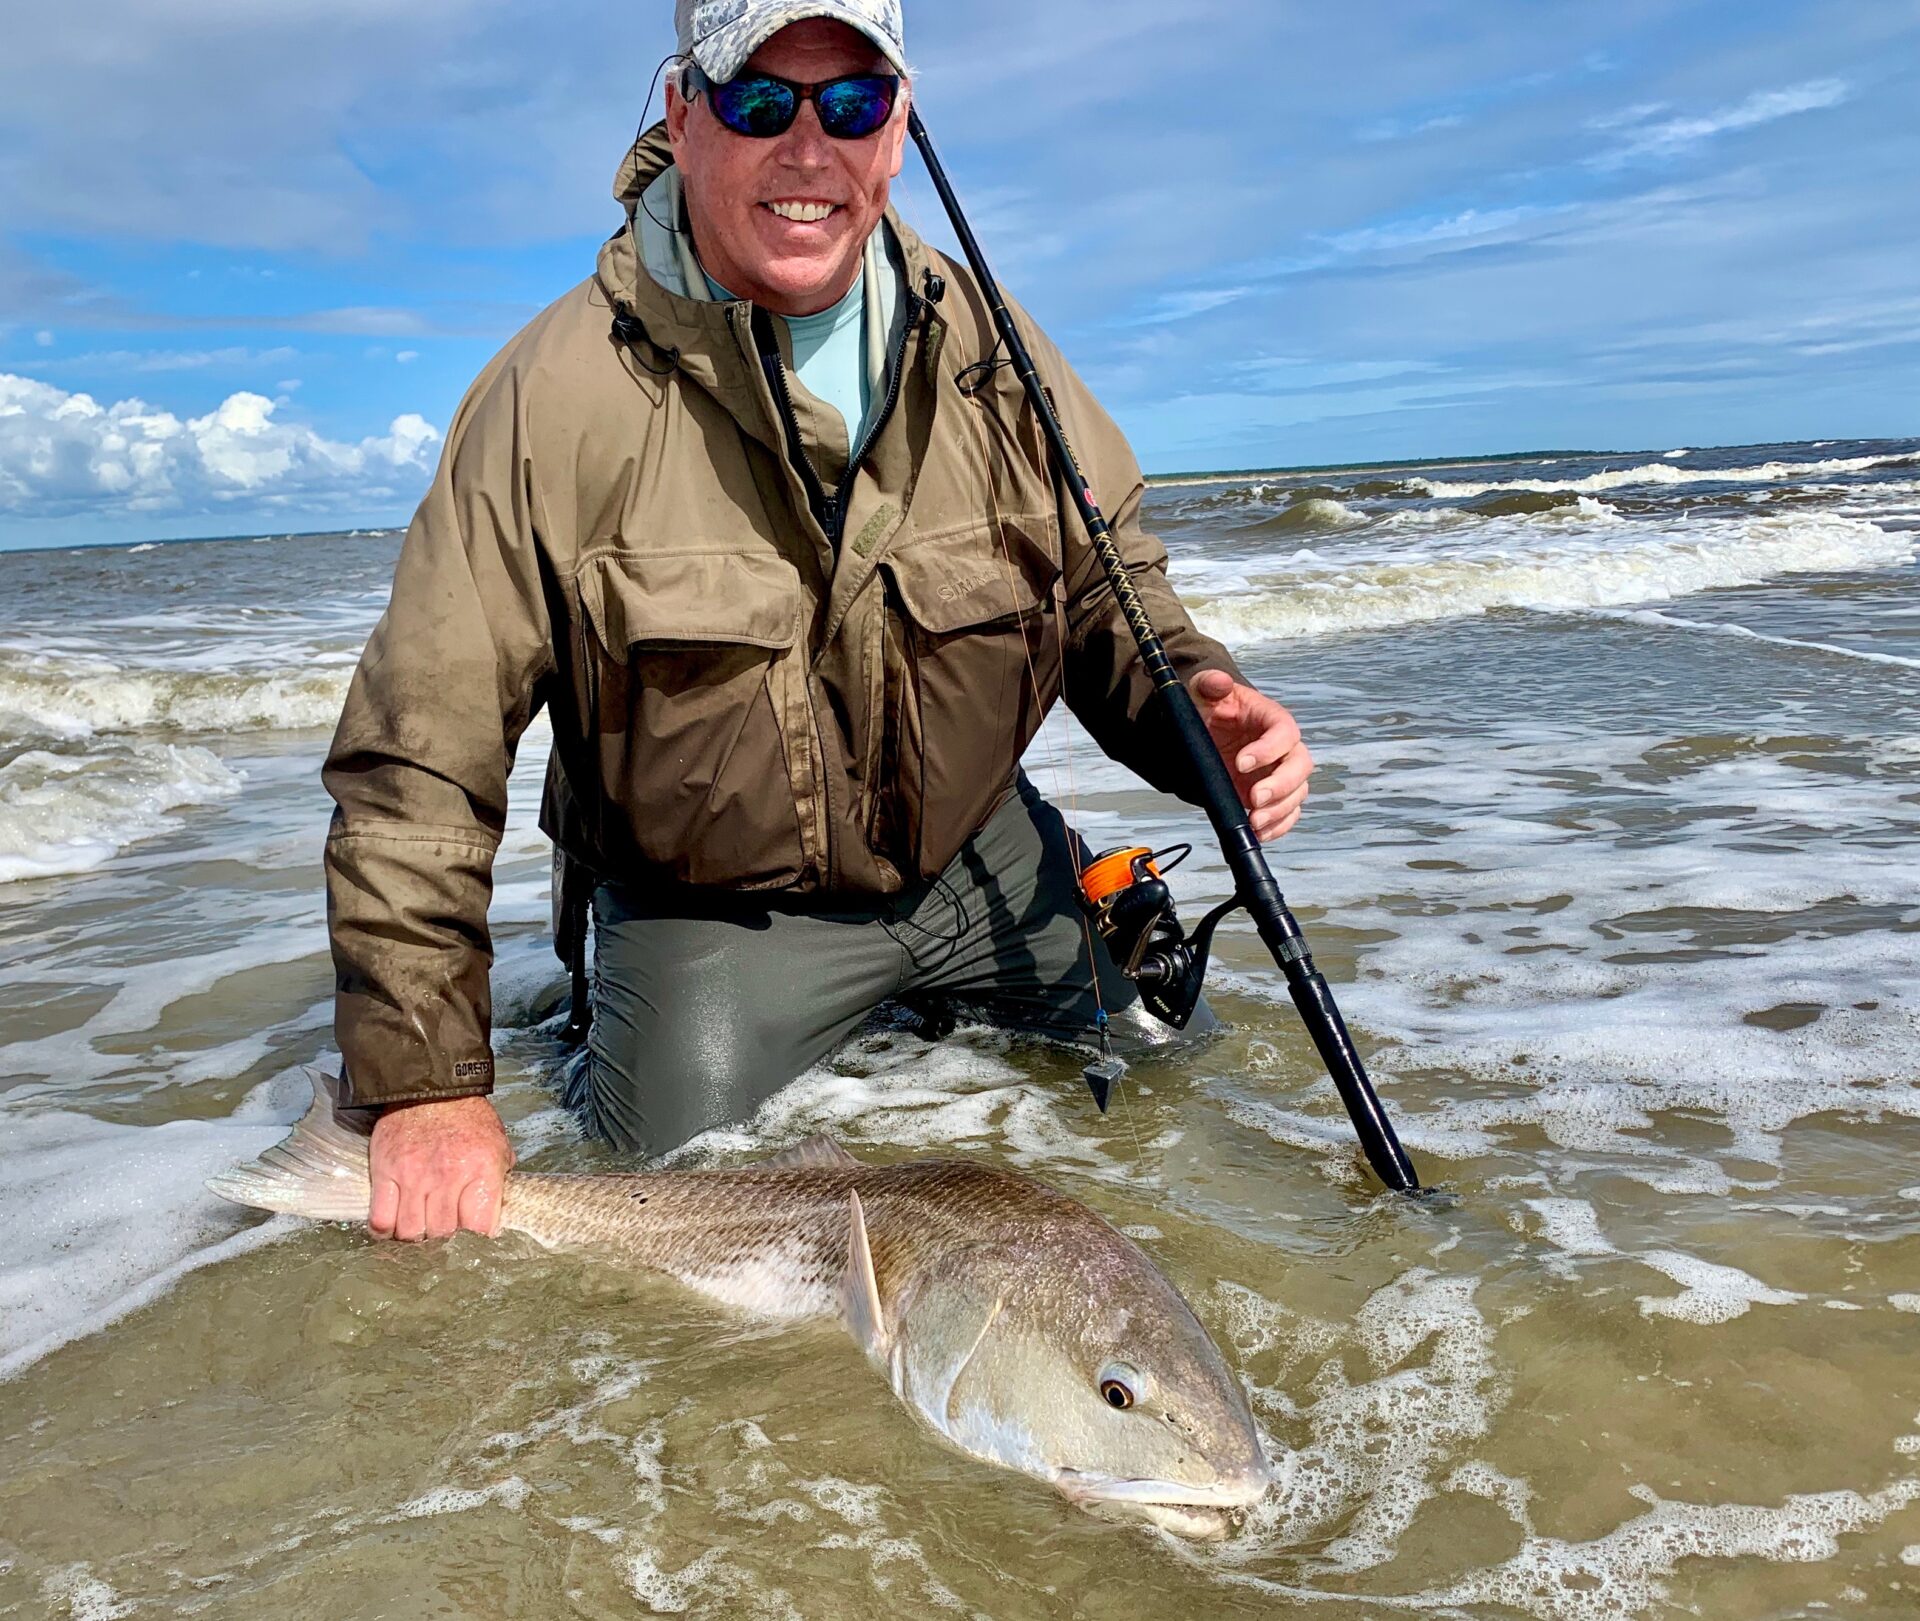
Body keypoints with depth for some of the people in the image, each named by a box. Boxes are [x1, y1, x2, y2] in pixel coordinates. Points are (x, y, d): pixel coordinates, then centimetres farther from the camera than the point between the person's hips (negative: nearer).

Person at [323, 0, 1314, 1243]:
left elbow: (1105, 576, 6)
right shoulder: (559, 393, -19)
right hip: (709, 905, -3)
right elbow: (418, 757, -19)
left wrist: (1194, 700, -18)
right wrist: (428, 1085, -21)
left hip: (978, 853, 4)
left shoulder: (984, 345, -6)